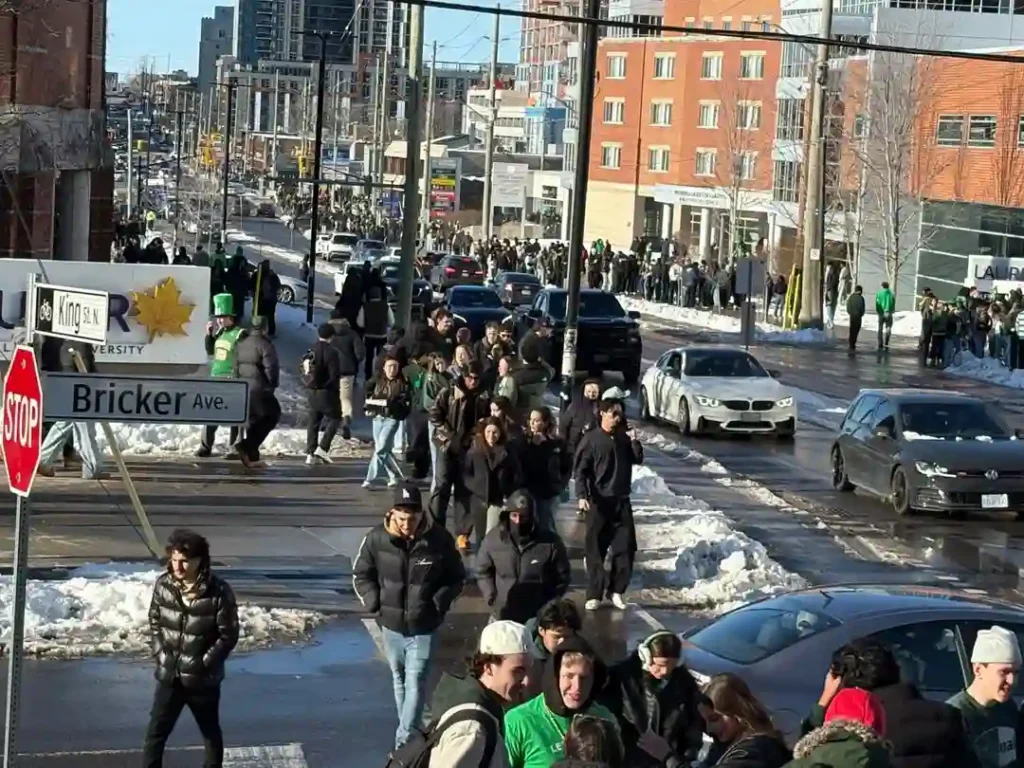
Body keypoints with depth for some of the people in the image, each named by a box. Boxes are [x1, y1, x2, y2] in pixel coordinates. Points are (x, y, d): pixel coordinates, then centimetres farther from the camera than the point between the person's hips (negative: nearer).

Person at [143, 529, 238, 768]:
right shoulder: (163, 585, -7)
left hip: (203, 679, -3)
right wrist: (160, 654, -3)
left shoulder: (219, 592, -19)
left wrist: (203, 664, -14)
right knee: (156, 732, 6)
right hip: (169, 676, 3)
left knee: (211, 733, 17)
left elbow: (228, 636, -12)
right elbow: (155, 622, 8)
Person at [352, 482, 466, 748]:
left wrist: (438, 603, -11)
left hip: (424, 627, -3)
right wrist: (374, 602, -7)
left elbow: (456, 578, 3)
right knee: (399, 680, 17)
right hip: (391, 624, 3)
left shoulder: (440, 540, -12)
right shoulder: (376, 538, -10)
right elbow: (361, 575, 6)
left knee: (415, 683, -7)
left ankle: (404, 741, -6)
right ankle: (410, 734, 33)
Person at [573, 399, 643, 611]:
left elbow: (638, 459, 9)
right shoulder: (591, 439, -7)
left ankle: (616, 590, 14)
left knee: (626, 547, 2)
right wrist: (582, 496, -20)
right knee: (595, 549, 1)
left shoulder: (624, 437, 7)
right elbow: (580, 470, -9)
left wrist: (634, 442, -8)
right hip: (599, 501, -4)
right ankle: (594, 594, 7)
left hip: (622, 501, 4)